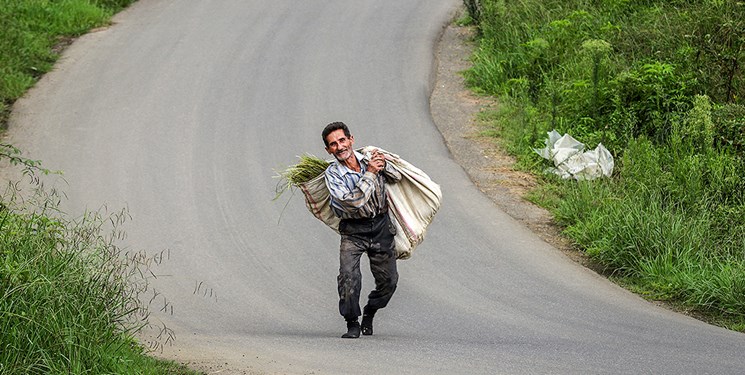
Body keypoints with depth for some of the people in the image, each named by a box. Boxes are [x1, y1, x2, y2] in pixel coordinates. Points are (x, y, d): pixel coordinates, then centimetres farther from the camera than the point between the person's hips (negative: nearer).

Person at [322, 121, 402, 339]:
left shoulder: (368, 158, -2)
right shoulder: (332, 174, -14)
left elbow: (396, 178, 12)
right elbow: (354, 201, -25)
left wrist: (383, 165, -9)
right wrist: (369, 173, -23)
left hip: (381, 225, 3)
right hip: (353, 231, -3)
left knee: (388, 281, 5)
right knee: (348, 276, -22)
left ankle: (369, 313, 34)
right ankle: (352, 324, -5)